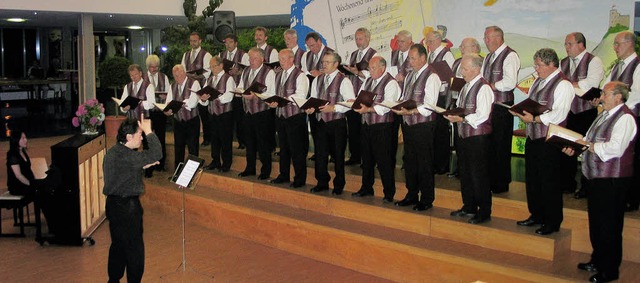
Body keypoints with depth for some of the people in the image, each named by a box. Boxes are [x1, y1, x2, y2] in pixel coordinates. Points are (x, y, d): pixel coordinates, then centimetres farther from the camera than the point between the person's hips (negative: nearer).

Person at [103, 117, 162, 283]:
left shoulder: (112, 152, 8)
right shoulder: (126, 155, -23)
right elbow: (157, 154, -26)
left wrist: (144, 166, 9)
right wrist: (149, 132, -19)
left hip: (113, 205, 10)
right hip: (127, 207, -10)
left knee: (118, 245, 20)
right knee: (134, 248, 3)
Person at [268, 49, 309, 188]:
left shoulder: (300, 75, -9)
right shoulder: (279, 75, 16)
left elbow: (300, 96, -19)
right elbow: (276, 93, 16)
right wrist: (273, 101, -6)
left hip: (295, 115, -7)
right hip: (280, 114, 7)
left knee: (297, 149, -2)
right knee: (283, 147, 15)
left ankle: (300, 178, 7)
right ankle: (284, 175, 27)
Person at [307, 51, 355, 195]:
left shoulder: (343, 81, -8)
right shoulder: (317, 80, 12)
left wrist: (334, 108, -22)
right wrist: (310, 108, -7)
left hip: (337, 123, -5)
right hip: (321, 122, 5)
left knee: (338, 155, 6)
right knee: (320, 153, 7)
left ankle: (339, 185, 19)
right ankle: (322, 183, 22)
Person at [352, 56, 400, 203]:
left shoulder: (391, 83, -9)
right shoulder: (368, 81, 16)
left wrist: (368, 109, -29)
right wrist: (355, 103, -6)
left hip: (383, 126, -7)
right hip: (367, 125, 8)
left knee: (384, 161, -2)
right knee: (367, 159, 15)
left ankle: (389, 193, 8)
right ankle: (366, 188, 29)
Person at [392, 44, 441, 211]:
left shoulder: (431, 77, -12)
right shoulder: (410, 75, 14)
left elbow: (429, 106, -18)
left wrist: (409, 111, -24)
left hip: (423, 126, -8)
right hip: (408, 123, 8)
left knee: (424, 163, 1)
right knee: (409, 160, 15)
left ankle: (427, 199, 12)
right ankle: (412, 195, 28)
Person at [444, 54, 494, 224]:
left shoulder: (483, 88, -14)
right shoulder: (466, 87, 14)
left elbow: (482, 115, -21)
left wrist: (461, 119, -22)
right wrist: (453, 115, -1)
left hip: (478, 138, -9)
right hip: (463, 135, 9)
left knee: (479, 175, -2)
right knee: (465, 173, 16)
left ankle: (484, 212, 9)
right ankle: (469, 207, 29)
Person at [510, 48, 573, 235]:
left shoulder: (562, 85, -12)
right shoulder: (538, 82, 15)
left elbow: (558, 115, -20)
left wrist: (534, 118, -23)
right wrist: (521, 112, -1)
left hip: (549, 141, -8)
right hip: (532, 137, 9)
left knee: (549, 181, 0)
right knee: (532, 178, 15)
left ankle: (552, 222, 12)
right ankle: (536, 214, 30)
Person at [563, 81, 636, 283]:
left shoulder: (625, 118, -15)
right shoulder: (605, 115, 14)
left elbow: (615, 148, -25)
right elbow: (590, 141, 17)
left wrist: (588, 145, -16)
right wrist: (574, 147, 0)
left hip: (612, 180, -9)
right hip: (595, 176, 9)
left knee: (609, 226, 1)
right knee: (595, 221, 19)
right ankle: (597, 261, 34)